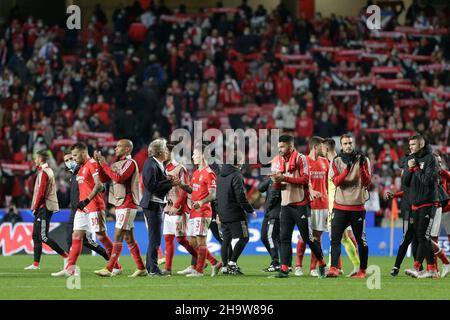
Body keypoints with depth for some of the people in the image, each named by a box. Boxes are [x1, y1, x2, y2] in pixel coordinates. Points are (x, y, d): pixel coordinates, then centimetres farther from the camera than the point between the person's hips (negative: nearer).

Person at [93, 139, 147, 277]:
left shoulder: (130, 163, -9)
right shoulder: (118, 164, 19)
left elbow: (119, 178, -23)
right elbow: (104, 179, 17)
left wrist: (104, 165, -16)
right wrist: (100, 163, 5)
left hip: (127, 205, -9)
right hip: (121, 205, 9)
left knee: (118, 237, -11)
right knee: (129, 238, 10)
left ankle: (109, 269, -14)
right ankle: (141, 269, 13)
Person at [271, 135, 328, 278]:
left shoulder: (300, 159, -8)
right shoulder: (278, 160, 12)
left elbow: (305, 180, -15)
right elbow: (278, 186, 15)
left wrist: (285, 178, -20)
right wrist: (276, 181, -9)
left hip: (300, 204, -6)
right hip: (285, 205, 6)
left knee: (308, 238, 1)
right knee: (284, 238, -1)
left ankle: (322, 264, 17)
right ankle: (284, 269, -2)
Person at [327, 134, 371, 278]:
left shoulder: (363, 160, 3)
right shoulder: (336, 161, 5)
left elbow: (366, 182, -5)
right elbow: (336, 182, -9)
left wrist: (362, 167, -19)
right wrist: (347, 168, -22)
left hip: (357, 206, -1)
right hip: (340, 206, 1)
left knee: (361, 239, 5)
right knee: (335, 238, -10)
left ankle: (362, 270, 15)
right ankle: (334, 268, -15)